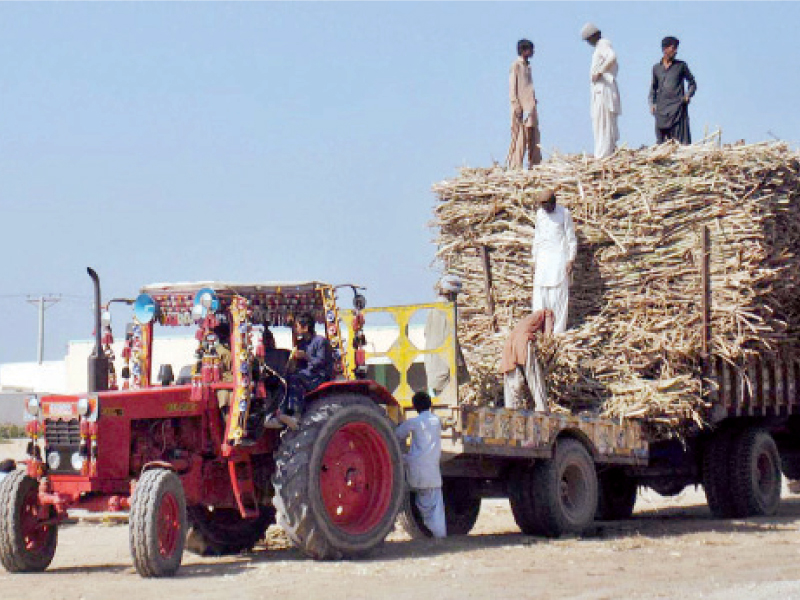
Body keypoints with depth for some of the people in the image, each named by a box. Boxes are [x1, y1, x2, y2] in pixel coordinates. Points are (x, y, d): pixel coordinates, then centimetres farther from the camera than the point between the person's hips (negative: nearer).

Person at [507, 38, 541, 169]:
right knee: (519, 135, -8)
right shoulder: (516, 65, -4)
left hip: (530, 104, 8)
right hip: (520, 104, -8)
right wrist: (515, 103, -16)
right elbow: (512, 85, -9)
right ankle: (515, 165, -8)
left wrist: (534, 101, 16)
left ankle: (534, 162, 6)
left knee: (532, 134, 5)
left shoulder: (527, 65, 19)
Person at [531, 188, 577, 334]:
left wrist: (571, 260, -9)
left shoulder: (564, 213, -5)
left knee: (558, 294, -6)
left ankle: (558, 329, -4)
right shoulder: (540, 213, 11)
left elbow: (571, 239, -3)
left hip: (559, 258, -5)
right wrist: (534, 260, 15)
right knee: (540, 294, 0)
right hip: (543, 259, 5)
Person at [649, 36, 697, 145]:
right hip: (662, 109, 2)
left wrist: (688, 95, -3)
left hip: (678, 107, -2)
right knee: (661, 139, -3)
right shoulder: (656, 68, 14)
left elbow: (692, 83, 15)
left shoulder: (681, 66, 9)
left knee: (679, 138, -10)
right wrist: (652, 103, 9)